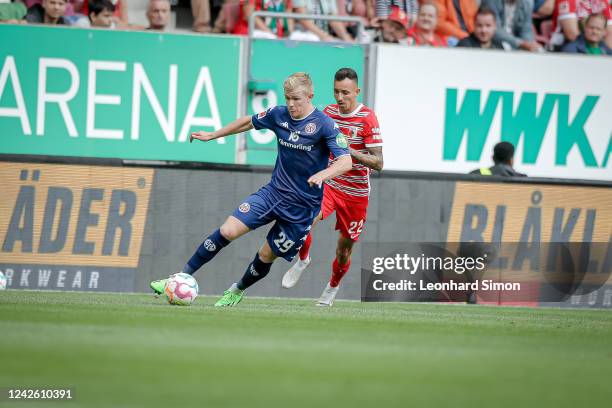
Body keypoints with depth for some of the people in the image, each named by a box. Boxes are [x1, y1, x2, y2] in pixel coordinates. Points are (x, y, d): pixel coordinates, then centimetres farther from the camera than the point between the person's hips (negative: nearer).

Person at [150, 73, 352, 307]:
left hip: (302, 206, -4)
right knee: (228, 231, -11)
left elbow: (345, 162, -24)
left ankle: (237, 291, 32)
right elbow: (249, 122, 18)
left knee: (266, 255, 3)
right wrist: (213, 135, 22)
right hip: (274, 191, 4)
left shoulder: (324, 125, -16)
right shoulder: (279, 115, -1)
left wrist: (322, 175, -43)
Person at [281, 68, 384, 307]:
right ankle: (303, 260, 4)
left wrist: (349, 151, -29)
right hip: (327, 184, 2)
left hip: (355, 193, -2)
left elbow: (377, 163, -17)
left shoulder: (367, 119, -14)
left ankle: (333, 287, 34)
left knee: (344, 249, 6)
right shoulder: (328, 112, 1)